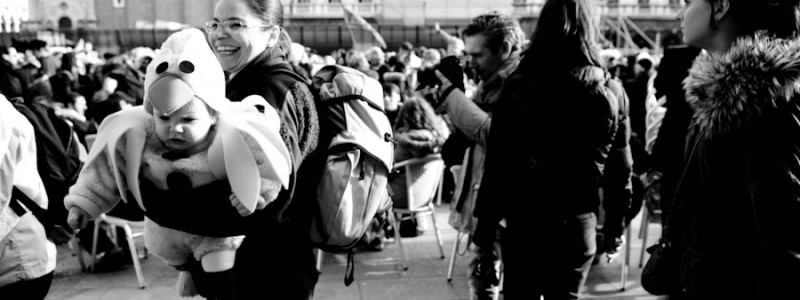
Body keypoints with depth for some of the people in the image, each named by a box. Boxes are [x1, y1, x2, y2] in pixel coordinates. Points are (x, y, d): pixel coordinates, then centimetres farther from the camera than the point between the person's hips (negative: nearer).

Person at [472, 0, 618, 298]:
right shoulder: (607, 92, -4)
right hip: (578, 222, 2)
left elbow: (497, 161, -8)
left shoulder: (518, 85, -9)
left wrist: (485, 221, -1)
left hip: (525, 218, -1)